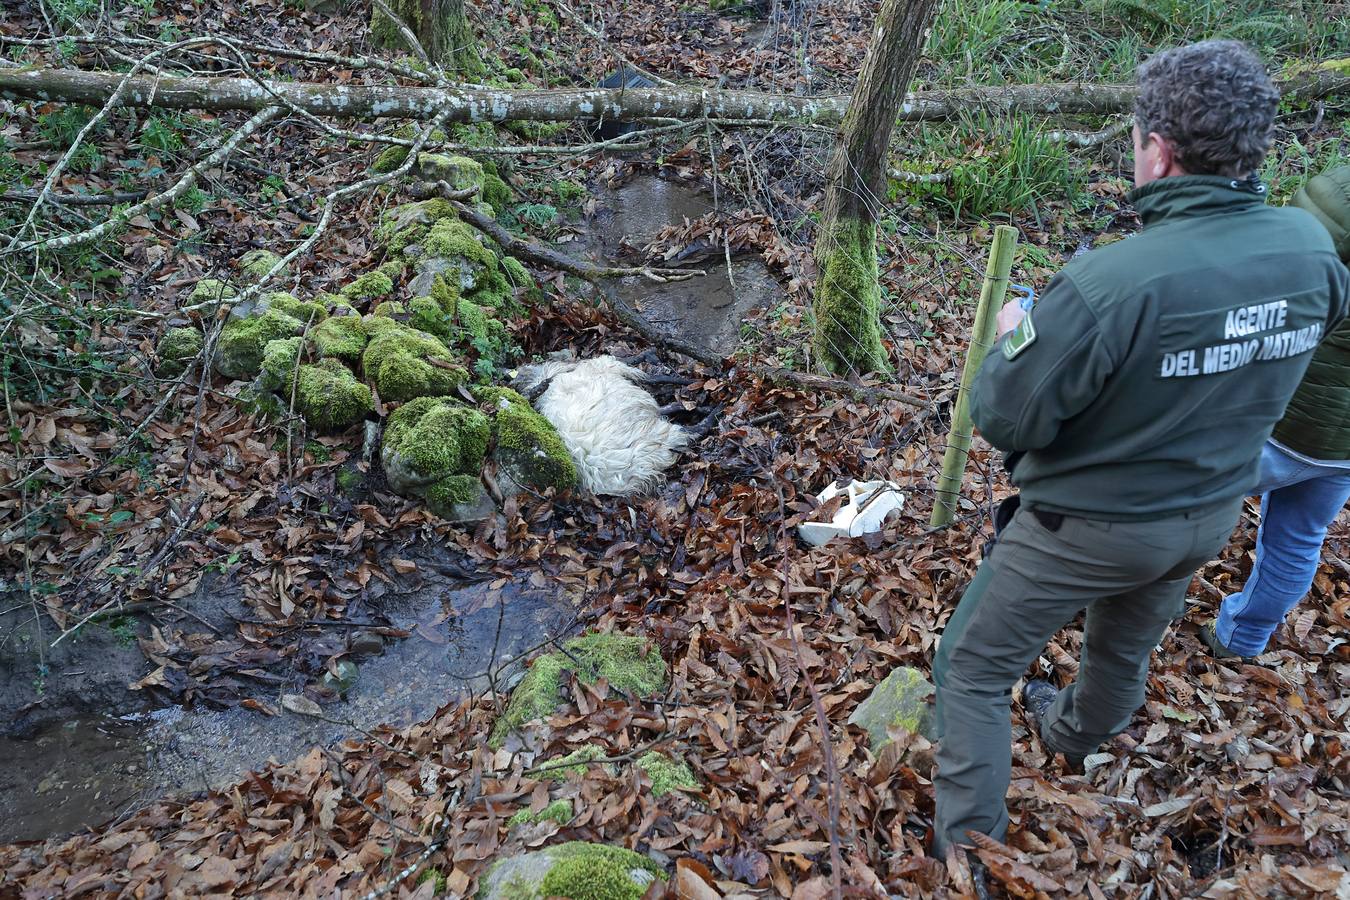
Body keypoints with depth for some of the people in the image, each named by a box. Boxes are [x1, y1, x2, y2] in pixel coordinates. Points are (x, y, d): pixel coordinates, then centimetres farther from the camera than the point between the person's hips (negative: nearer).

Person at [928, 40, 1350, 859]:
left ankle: (970, 845, 20)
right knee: (1129, 644, 33)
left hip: (1091, 525, -6)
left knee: (974, 668, 12)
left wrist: (1012, 338, -5)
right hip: (1211, 514, 7)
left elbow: (1007, 422, -25)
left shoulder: (1110, 284, -35)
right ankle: (1079, 733, 63)